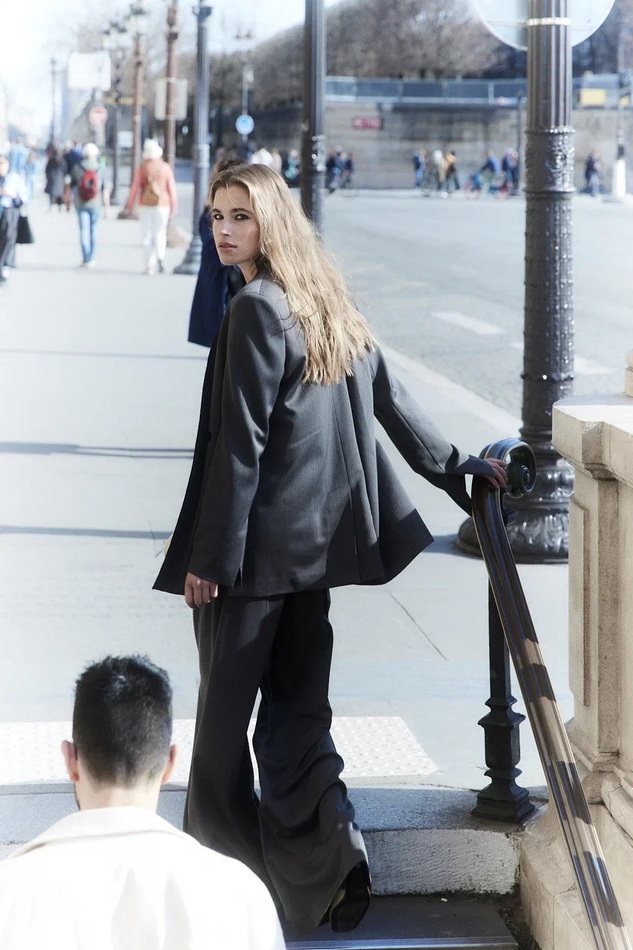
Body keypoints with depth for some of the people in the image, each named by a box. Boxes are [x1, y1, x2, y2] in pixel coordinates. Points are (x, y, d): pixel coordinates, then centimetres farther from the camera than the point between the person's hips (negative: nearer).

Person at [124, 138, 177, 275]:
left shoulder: (142, 168, -4)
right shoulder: (166, 168, -1)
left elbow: (135, 188, -2)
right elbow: (171, 188, 0)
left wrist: (130, 205, 7)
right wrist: (174, 206, 8)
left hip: (145, 205, 0)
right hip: (162, 204, 0)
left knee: (147, 235, 6)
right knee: (160, 233, 10)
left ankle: (149, 266, 3)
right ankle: (160, 256, -16)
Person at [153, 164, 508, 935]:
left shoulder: (257, 309, -14)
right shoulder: (330, 304, 11)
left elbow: (240, 444, -17)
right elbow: (391, 401, 16)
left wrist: (210, 557, -14)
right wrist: (458, 471, 25)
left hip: (260, 545, -8)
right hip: (319, 539, 8)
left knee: (226, 710, 3)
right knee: (296, 710, 10)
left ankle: (222, 856, 11)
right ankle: (330, 859, 2)